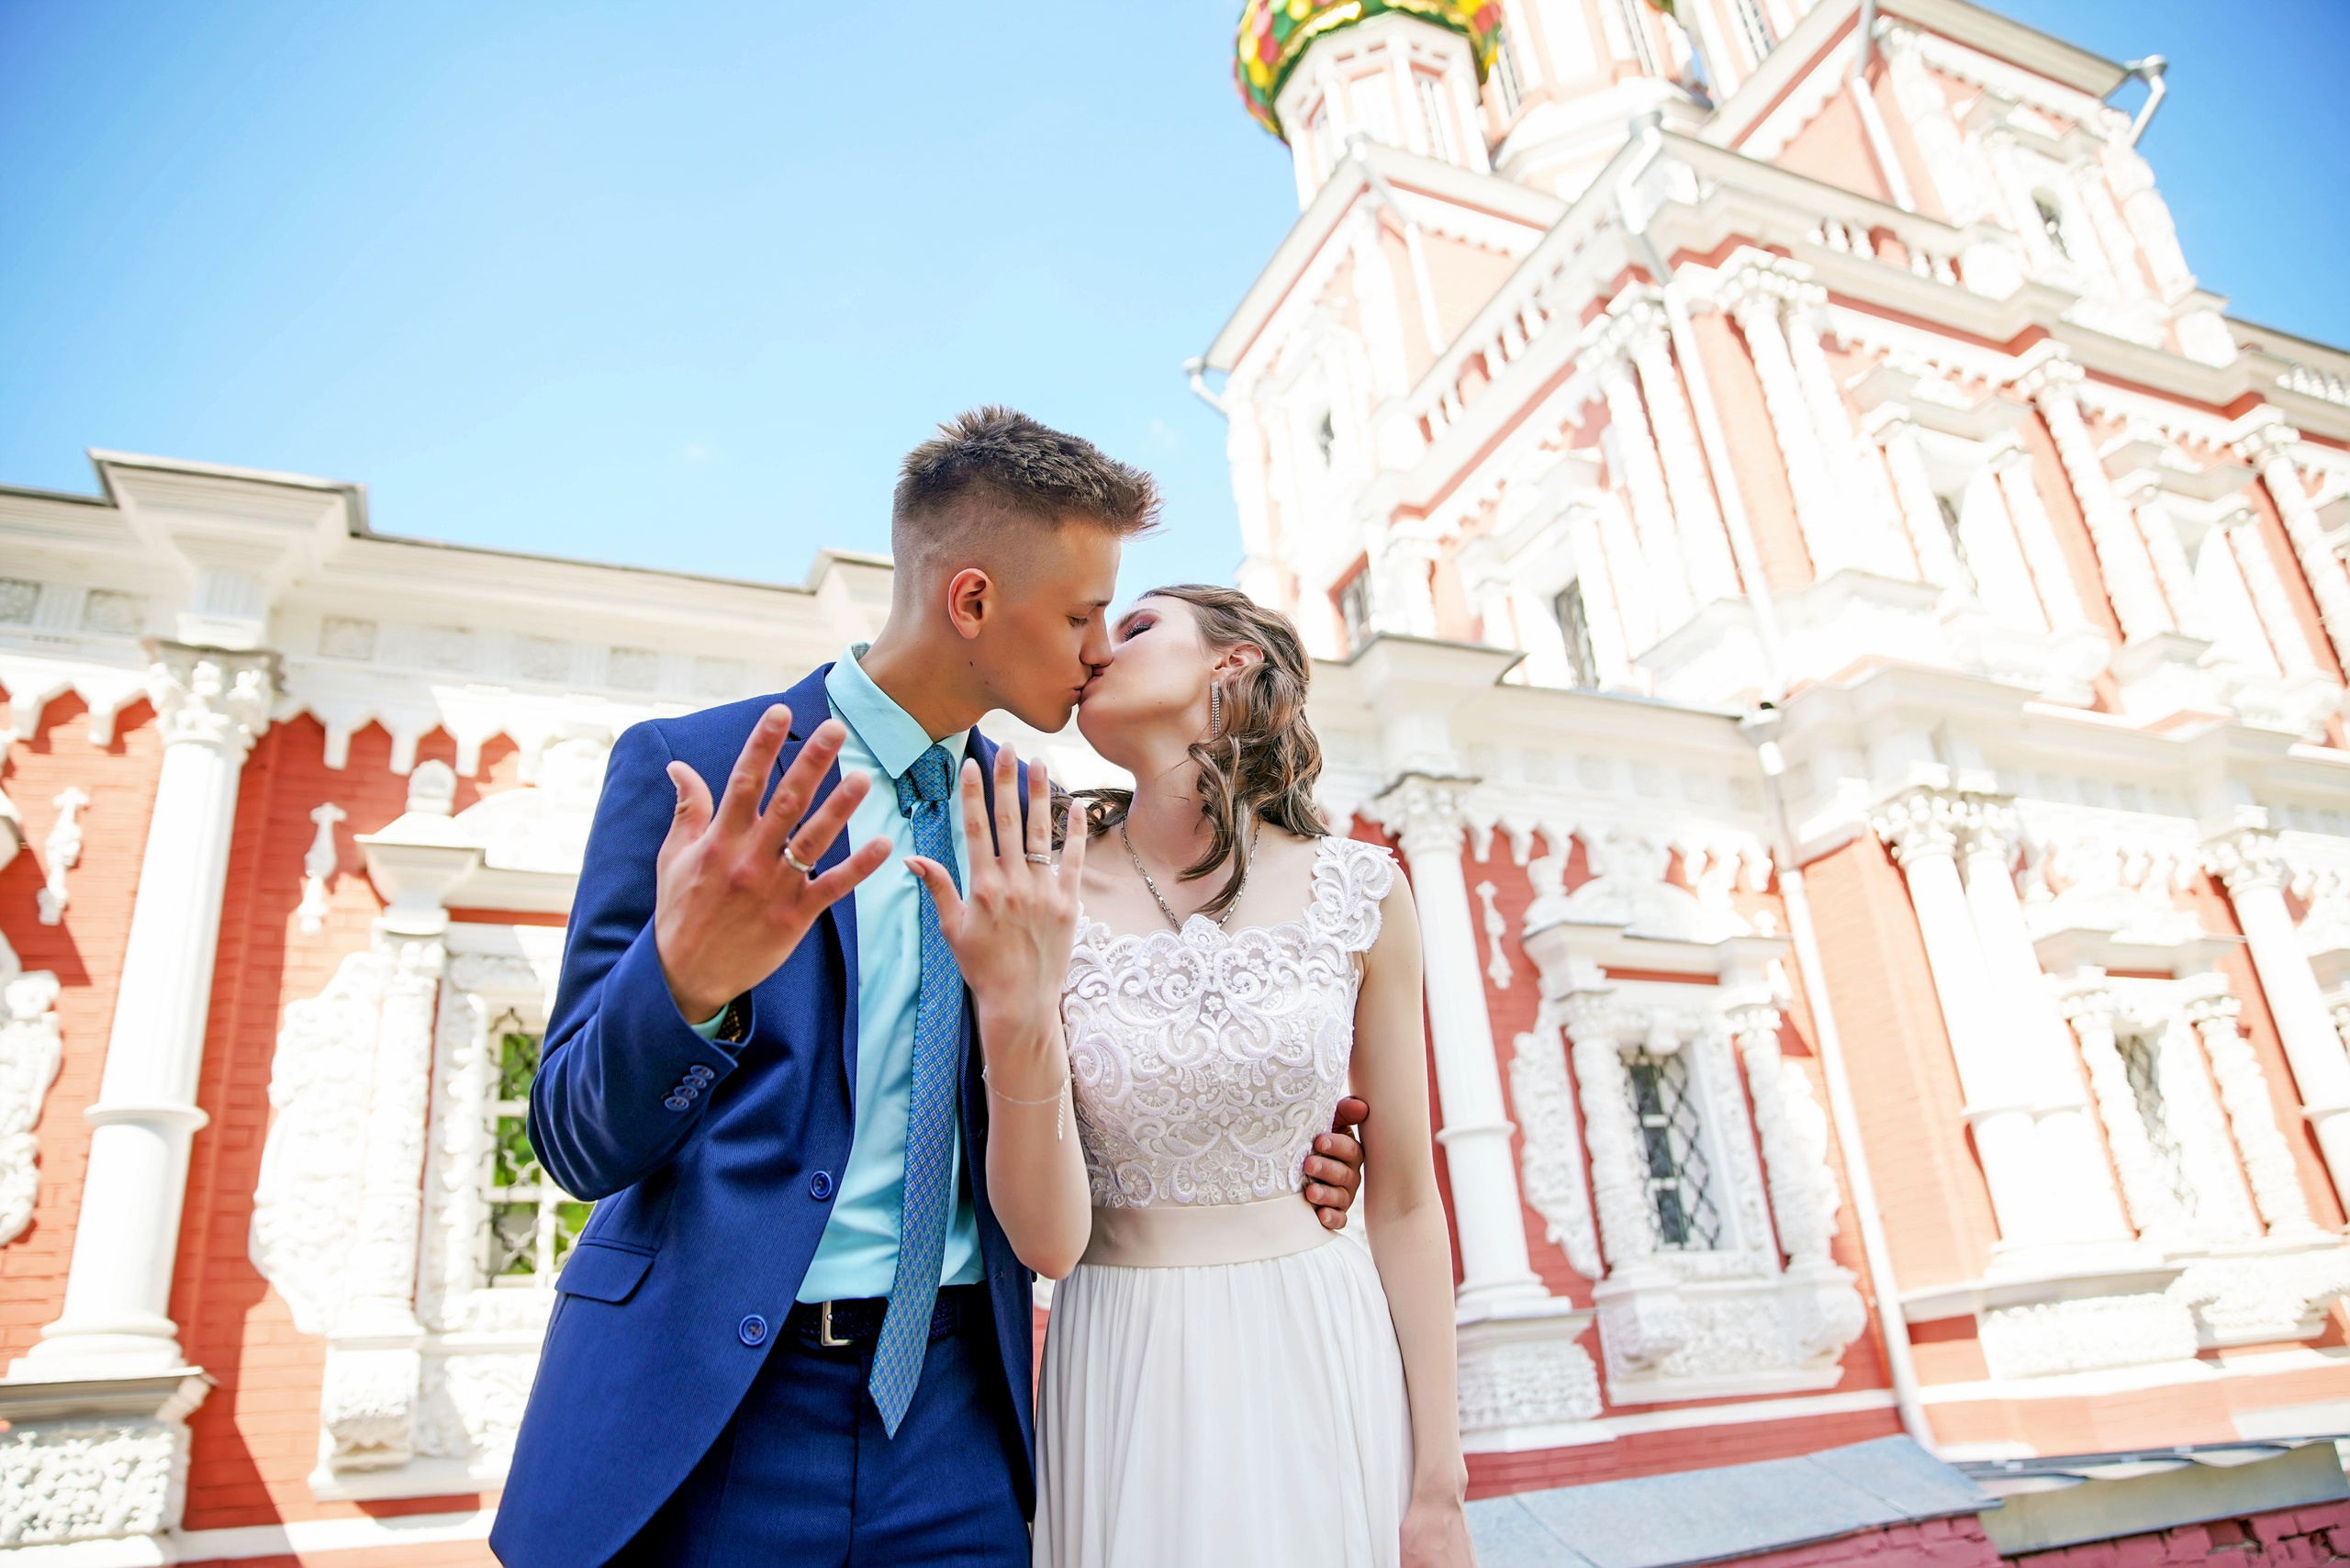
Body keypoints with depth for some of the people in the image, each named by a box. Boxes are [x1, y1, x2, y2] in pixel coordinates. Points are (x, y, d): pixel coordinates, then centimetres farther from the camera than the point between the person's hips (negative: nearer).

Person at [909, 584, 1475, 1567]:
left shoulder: (1360, 892, -5)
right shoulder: (1039, 906, -7)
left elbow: (1404, 1201, -1)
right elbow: (1050, 1238, -12)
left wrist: (1440, 1485, -1)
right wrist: (1018, 1017, -28)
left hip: (1322, 1370, 1)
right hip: (1122, 1377, 0)